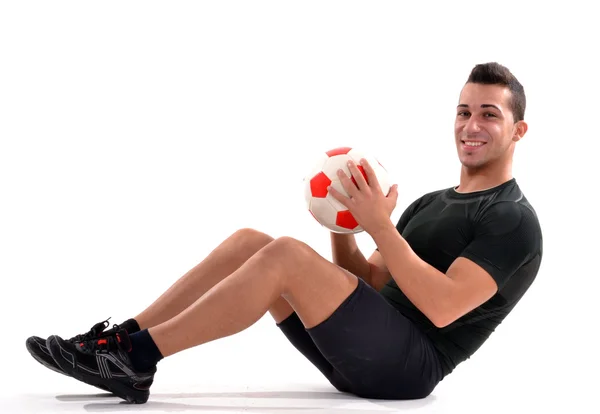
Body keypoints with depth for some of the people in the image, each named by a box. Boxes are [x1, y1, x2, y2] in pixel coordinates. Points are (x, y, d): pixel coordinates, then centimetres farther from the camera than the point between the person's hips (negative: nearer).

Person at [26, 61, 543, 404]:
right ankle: (117, 343, -10)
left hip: (410, 364, -8)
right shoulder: (430, 203, 24)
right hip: (367, 354, 8)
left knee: (286, 254, -26)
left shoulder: (513, 220, -3)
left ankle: (137, 356, -21)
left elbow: (443, 306, -18)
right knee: (249, 242, -6)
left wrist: (381, 226, -18)